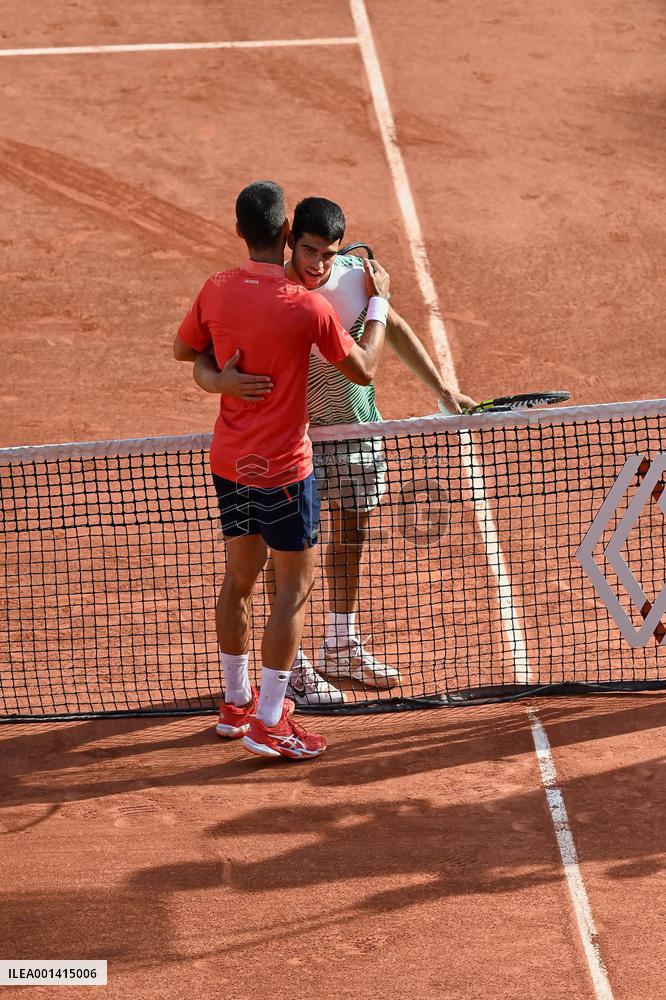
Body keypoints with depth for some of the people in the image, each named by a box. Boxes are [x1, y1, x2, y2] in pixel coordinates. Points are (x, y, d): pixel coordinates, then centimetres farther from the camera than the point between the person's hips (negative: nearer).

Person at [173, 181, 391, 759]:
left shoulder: (217, 291, -5)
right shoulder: (307, 307, -21)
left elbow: (184, 350, 12)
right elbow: (364, 370, -8)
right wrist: (379, 302, 2)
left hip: (229, 461, 6)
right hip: (281, 469, -6)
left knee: (240, 576, 19)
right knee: (296, 586, 3)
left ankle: (237, 703, 31)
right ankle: (268, 725, 3)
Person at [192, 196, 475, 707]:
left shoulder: (357, 275, -13)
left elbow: (394, 328, 6)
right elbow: (204, 367, -26)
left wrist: (442, 388, 7)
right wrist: (227, 380, -50)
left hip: (356, 422, 5)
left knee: (352, 532, 16)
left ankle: (342, 647, 34)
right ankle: (291, 663, 10)